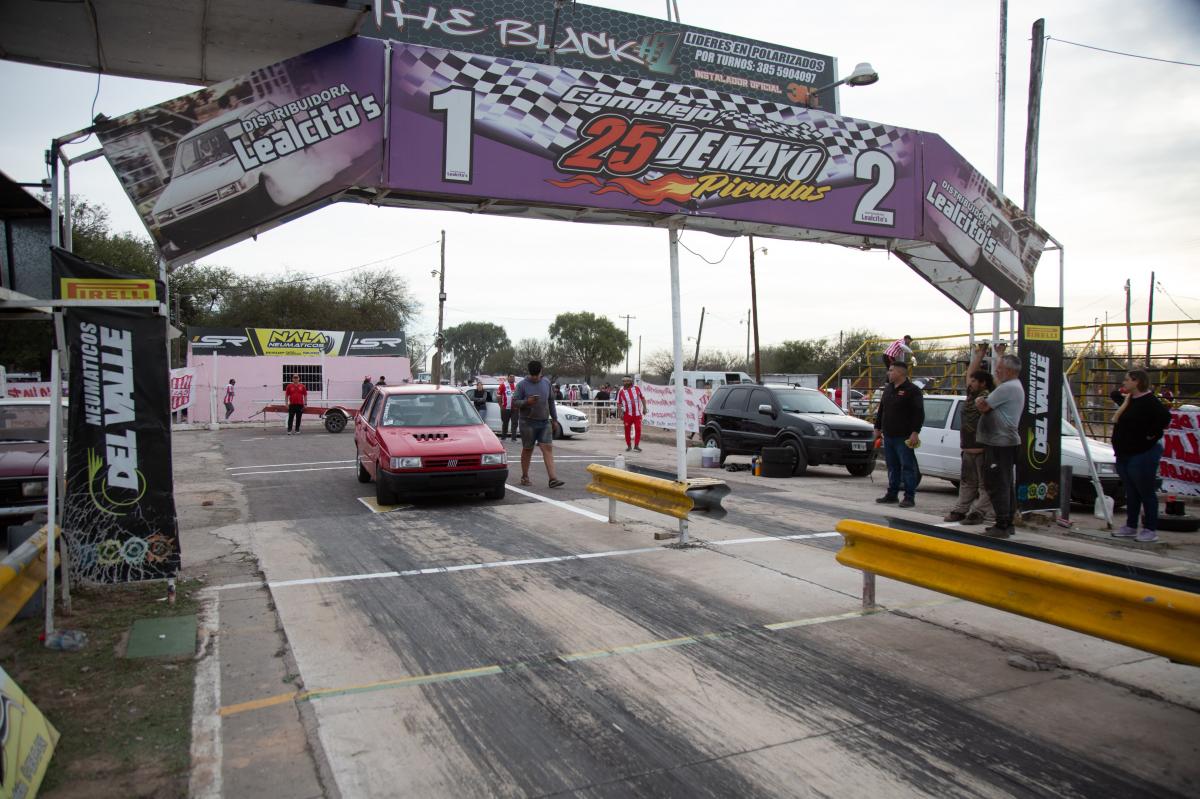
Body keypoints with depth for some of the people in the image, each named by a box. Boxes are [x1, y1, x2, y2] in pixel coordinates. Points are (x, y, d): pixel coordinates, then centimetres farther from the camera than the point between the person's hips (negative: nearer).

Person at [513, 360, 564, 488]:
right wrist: (526, 402, -23)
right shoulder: (522, 384, -2)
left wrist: (554, 418, 17)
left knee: (548, 448, -5)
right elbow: (514, 402, -5)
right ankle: (524, 477, 19)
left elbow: (551, 401, 17)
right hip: (528, 422, -3)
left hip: (545, 422, 3)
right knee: (527, 449, 5)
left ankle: (552, 478, -11)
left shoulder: (546, 383, 10)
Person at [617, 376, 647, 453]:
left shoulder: (637, 388, 4)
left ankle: (636, 446, 4)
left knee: (638, 429, -4)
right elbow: (619, 403, 4)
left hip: (637, 413, 1)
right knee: (627, 430, 4)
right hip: (627, 414, 0)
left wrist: (644, 408, 5)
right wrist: (621, 413, -4)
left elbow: (642, 398, 11)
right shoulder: (621, 392, 1)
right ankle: (628, 446, 16)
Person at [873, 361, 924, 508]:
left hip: (904, 437, -7)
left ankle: (909, 497, 0)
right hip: (888, 435, 8)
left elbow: (919, 413, -12)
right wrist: (877, 428, 18)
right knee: (892, 466, 12)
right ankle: (892, 494, 19)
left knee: (907, 466, -4)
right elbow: (881, 410, 23)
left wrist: (915, 432, -18)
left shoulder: (912, 390, -7)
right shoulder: (888, 389, 16)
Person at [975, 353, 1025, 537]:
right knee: (1005, 484, 14)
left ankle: (1002, 525, -8)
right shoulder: (1016, 386, 19)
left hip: (1000, 443, -11)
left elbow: (983, 406, -14)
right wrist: (983, 402, 1)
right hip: (1005, 442, 11)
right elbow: (989, 406, 20)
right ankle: (1007, 523, 20)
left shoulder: (1007, 388, -17)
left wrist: (978, 401, 6)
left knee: (998, 484, -9)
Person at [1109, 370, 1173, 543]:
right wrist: (1121, 394, 14)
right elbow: (1114, 395, 34)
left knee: (1146, 492, -1)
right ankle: (1130, 527, 23)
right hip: (1124, 455, 9)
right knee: (1131, 493, 15)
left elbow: (1165, 417, -31)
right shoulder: (1128, 400, 12)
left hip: (1143, 454, -9)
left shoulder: (1149, 402, -16)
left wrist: (1152, 434, -20)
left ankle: (1150, 530, 6)